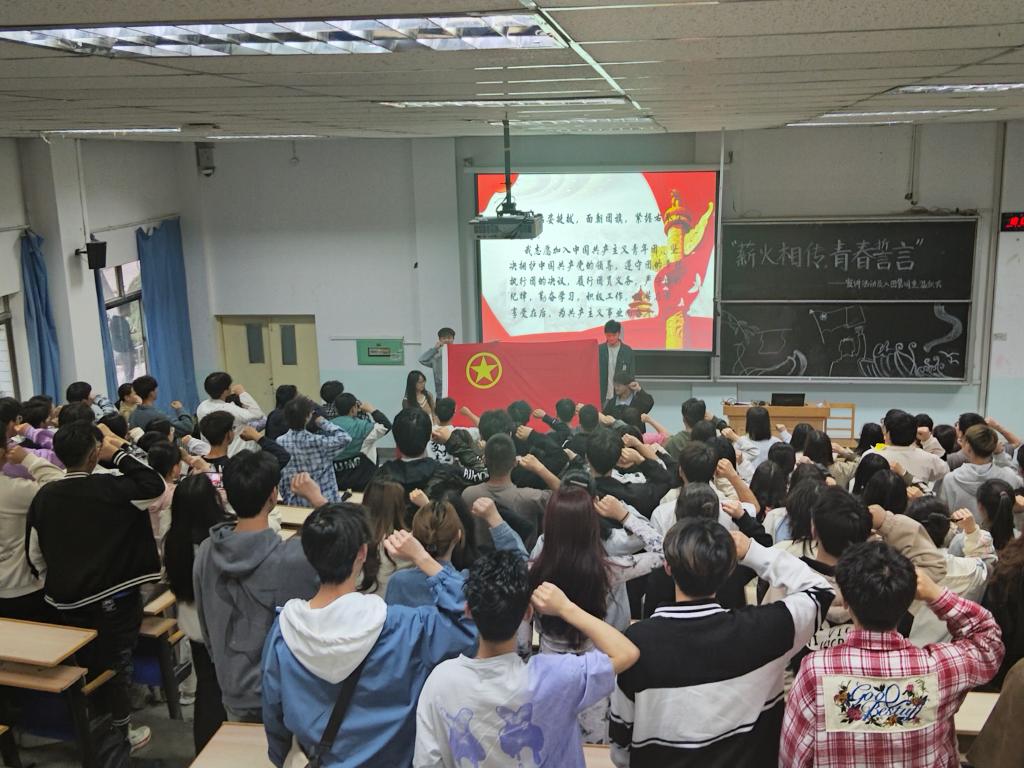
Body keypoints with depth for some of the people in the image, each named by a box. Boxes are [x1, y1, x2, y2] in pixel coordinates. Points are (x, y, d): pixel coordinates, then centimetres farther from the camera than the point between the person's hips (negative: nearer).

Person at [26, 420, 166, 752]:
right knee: (116, 665, 10)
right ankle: (120, 733, 22)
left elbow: (34, 554, 5)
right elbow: (155, 485, -14)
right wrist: (118, 454, -12)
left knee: (81, 665, 20)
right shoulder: (109, 488, -20)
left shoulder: (44, 495, -3)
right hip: (112, 597, -4)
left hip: (67, 599, 5)